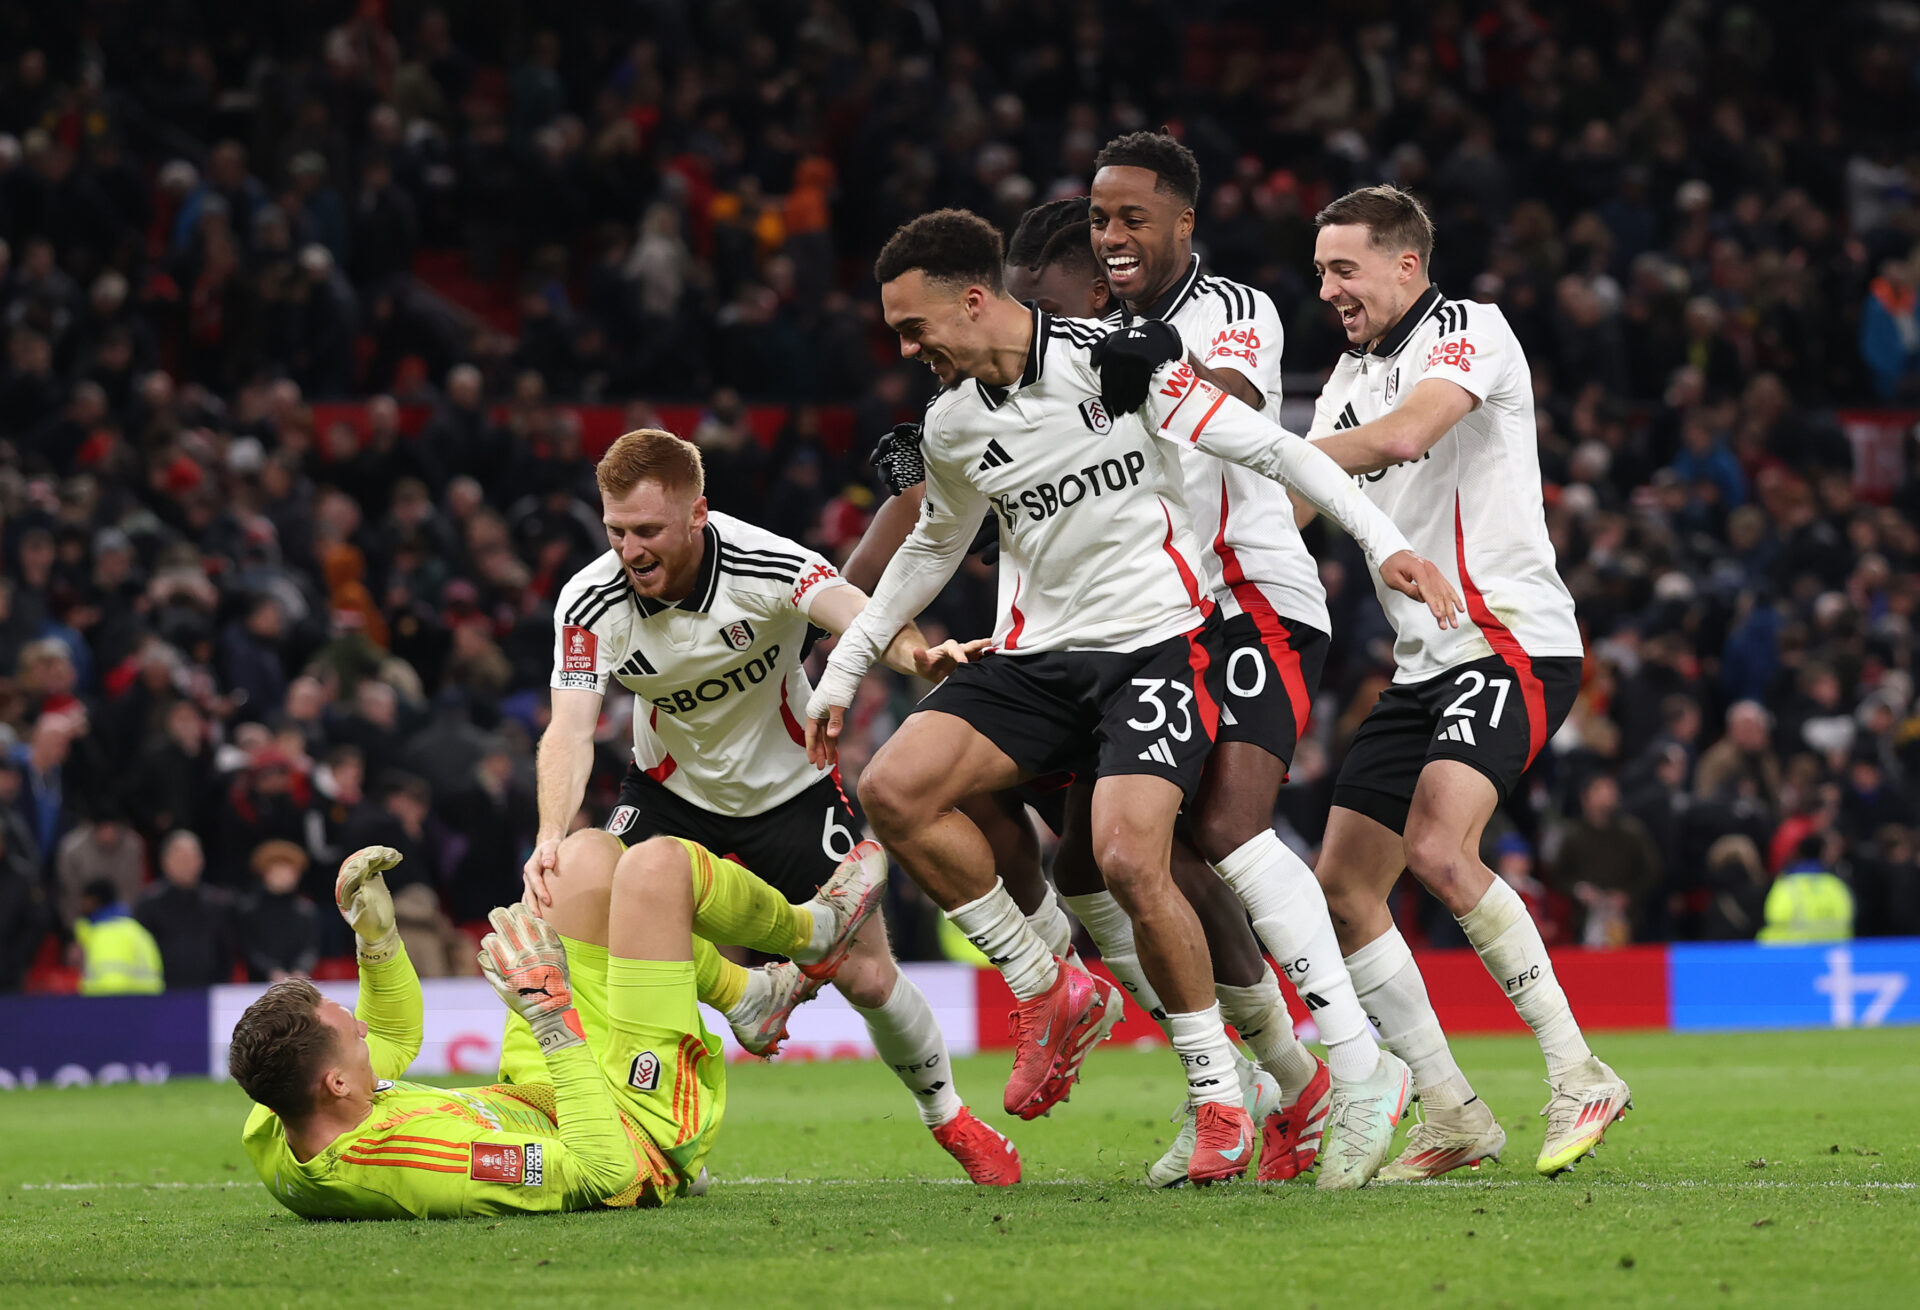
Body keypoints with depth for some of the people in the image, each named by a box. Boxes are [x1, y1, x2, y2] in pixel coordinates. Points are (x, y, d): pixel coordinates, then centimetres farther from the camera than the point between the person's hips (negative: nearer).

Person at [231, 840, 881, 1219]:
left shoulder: (267, 1137, -21)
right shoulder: (422, 1155, -47)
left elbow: (393, 1037, 2)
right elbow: (603, 1172, -36)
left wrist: (372, 933, -10)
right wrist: (552, 1012, -35)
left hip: (531, 1100, 8)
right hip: (641, 1139, -8)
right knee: (657, 864, -6)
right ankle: (811, 932, 26)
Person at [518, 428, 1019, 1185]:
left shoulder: (762, 565, -27)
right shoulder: (589, 604, -20)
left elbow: (857, 615, -43)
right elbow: (570, 732, -26)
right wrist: (551, 837, -45)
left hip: (791, 785, -2)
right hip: (673, 791, 2)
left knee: (867, 977, -4)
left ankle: (949, 1117, 25)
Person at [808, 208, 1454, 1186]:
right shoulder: (949, 426, 6)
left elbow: (1266, 445, -5)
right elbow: (934, 545, 25)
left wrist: (1382, 539, -9)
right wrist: (845, 668, 26)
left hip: (1156, 638, -6)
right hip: (1037, 654, 6)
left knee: (1129, 859, -24)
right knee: (891, 790, -16)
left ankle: (1218, 1090, -5)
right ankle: (1051, 994, 0)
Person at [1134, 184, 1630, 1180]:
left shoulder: (1472, 331, -7)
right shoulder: (1352, 375, 17)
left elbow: (1404, 436, -25)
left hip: (1512, 640, -9)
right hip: (1424, 663, 9)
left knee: (1438, 849, -27)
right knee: (1343, 886, 2)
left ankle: (1579, 1078, -18)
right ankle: (1453, 1118, 9)